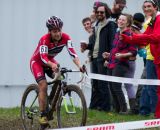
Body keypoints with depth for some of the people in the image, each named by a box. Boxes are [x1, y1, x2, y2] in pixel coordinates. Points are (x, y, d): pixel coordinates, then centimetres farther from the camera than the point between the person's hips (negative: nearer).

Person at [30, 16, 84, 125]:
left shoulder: (65, 38, -23)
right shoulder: (45, 39, -34)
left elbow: (72, 53, -32)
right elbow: (43, 57, -44)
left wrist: (80, 66, -49)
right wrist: (53, 65, -64)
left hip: (50, 61, 5)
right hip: (37, 61, -5)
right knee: (43, 85, -22)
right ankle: (43, 115, -17)